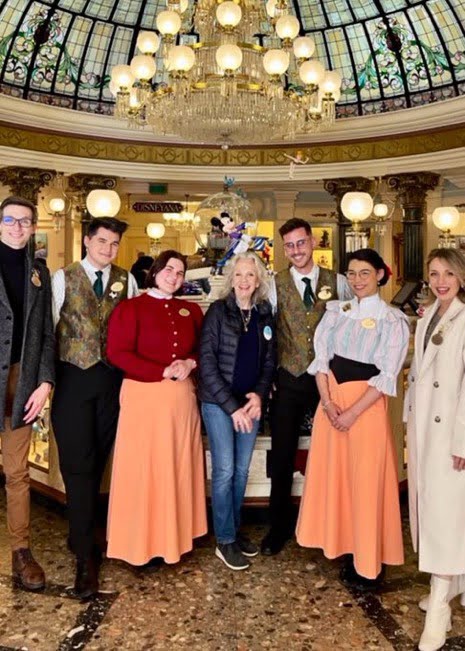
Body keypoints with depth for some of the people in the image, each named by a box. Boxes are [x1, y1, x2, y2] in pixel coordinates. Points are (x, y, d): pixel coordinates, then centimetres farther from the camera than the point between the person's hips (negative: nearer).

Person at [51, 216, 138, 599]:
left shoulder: (126, 280, 6)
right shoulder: (63, 278, 0)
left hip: (112, 379, 2)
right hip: (74, 378, -2)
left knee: (96, 462, 13)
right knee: (78, 464, -1)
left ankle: (80, 534, 34)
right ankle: (86, 553, 10)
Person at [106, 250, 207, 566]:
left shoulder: (191, 310, 12)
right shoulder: (130, 308, -3)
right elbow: (118, 353, -11)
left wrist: (190, 363, -7)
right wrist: (164, 372, -15)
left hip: (182, 397, 5)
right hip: (144, 396, -5)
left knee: (179, 467, 10)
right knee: (144, 469, 0)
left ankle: (175, 536, 25)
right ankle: (143, 544, 14)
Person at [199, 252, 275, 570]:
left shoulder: (264, 314, 6)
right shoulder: (218, 311, -7)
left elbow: (269, 360, 10)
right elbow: (207, 362, -11)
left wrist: (259, 395, -7)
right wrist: (232, 406, -14)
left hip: (251, 403, 4)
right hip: (218, 402, -4)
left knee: (242, 469, 12)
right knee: (225, 469, 0)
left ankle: (236, 529, 30)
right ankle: (225, 541, 15)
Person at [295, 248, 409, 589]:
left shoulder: (393, 319, -5)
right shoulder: (336, 311, 7)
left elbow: (387, 375, -10)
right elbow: (321, 357, 4)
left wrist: (352, 412, -16)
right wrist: (327, 401, -9)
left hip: (367, 405, -4)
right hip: (331, 402, 4)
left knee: (366, 481, 3)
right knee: (333, 476, 10)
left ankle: (368, 563, 20)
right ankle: (346, 547, 28)